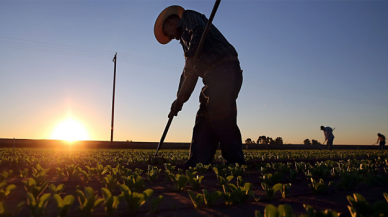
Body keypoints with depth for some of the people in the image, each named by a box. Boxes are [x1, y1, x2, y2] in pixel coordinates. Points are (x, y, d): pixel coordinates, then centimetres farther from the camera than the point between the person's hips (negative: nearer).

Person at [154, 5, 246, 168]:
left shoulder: (188, 16, 10)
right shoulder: (185, 38, 34)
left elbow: (199, 30, -16)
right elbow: (189, 73, 30)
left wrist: (190, 57, -23)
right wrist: (179, 100, 25)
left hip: (224, 71, -10)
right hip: (214, 78, 10)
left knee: (221, 119, -18)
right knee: (204, 122, 4)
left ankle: (236, 165, -15)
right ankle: (196, 166, 5)